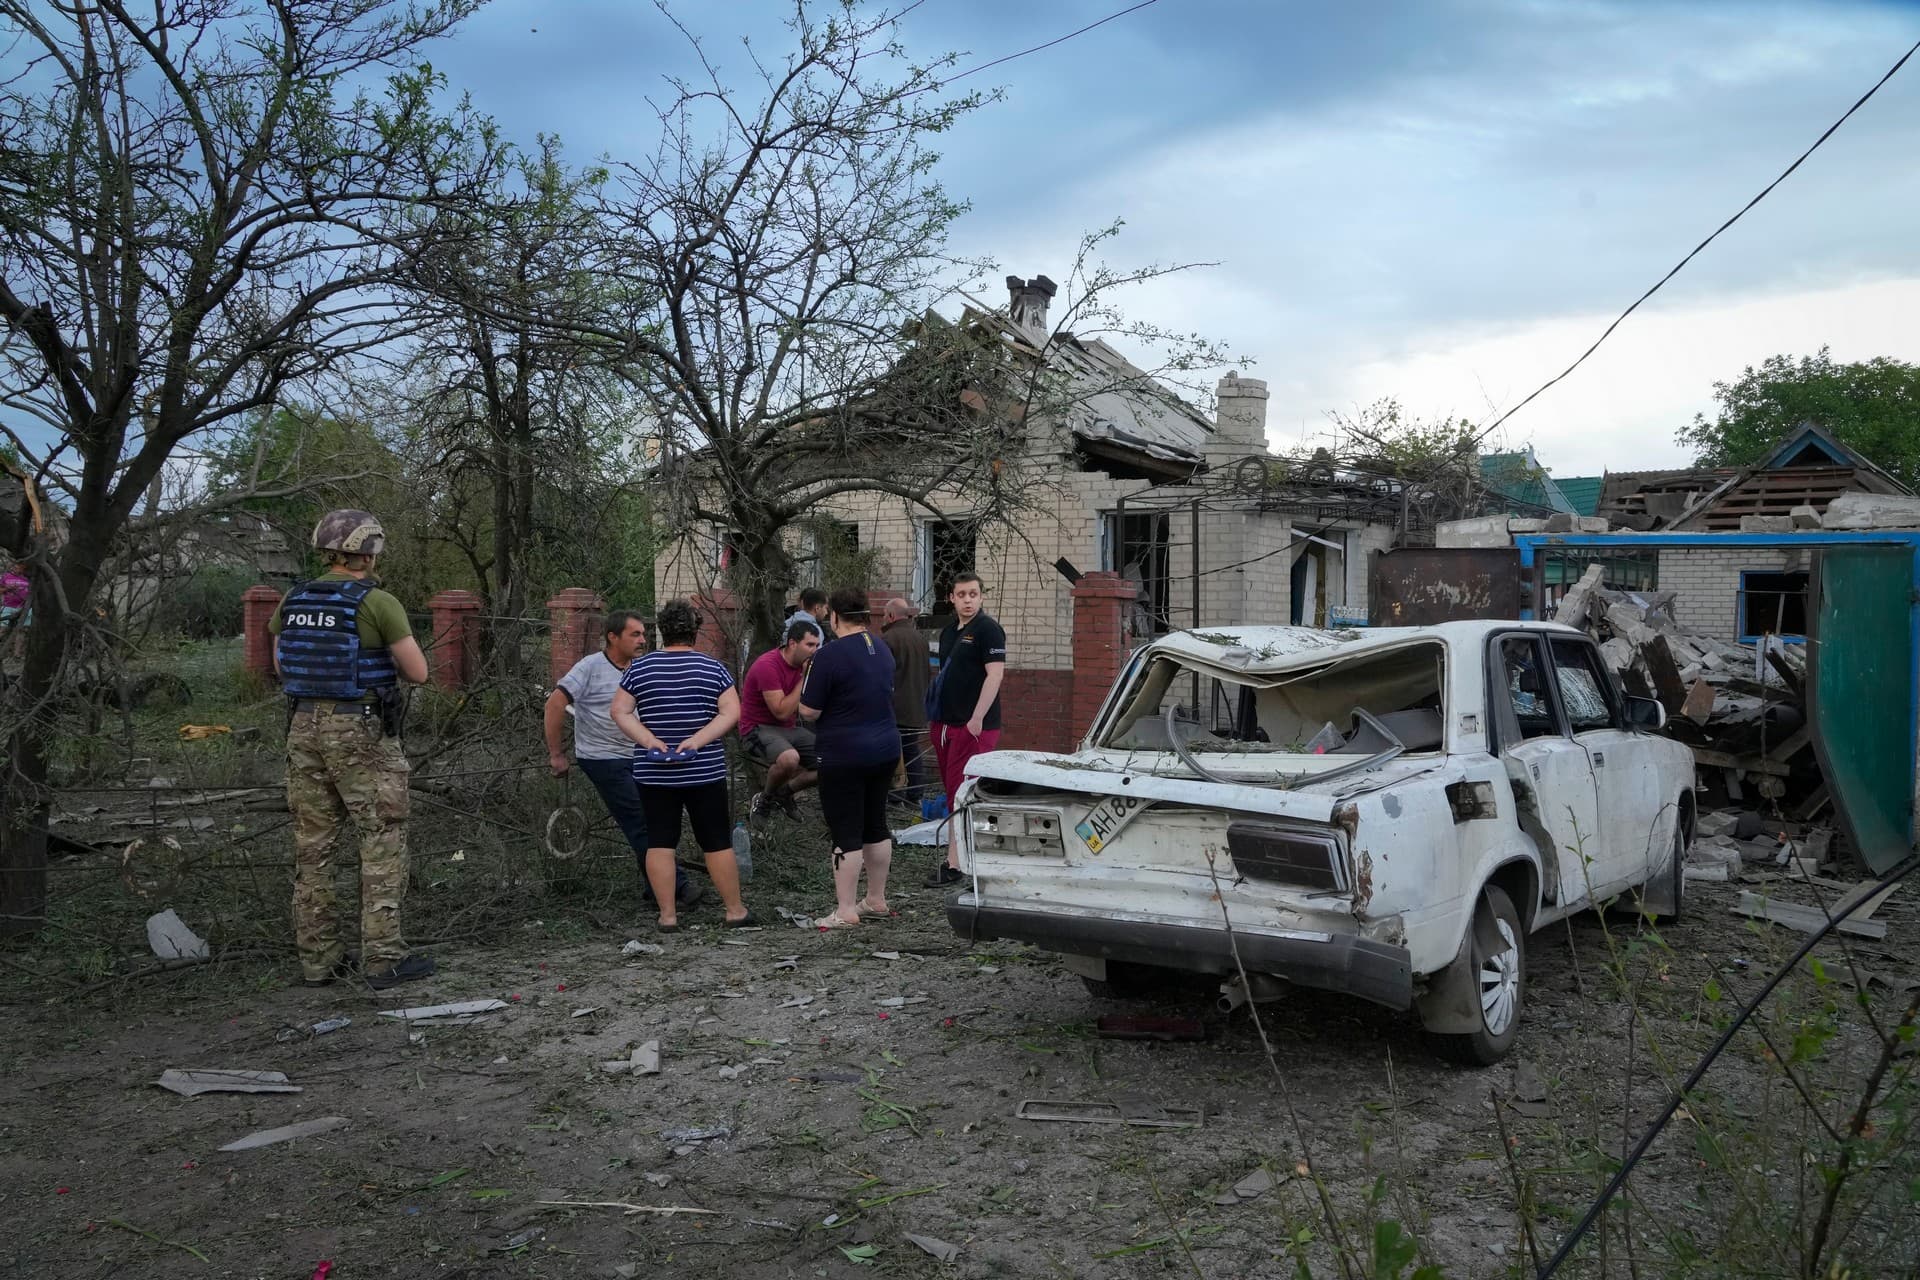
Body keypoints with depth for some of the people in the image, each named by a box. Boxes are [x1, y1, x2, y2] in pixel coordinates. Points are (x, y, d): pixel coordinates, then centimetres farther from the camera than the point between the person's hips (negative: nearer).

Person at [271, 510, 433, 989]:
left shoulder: (294, 600, 6)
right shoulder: (377, 603, -12)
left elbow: (281, 666, 18)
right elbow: (418, 673, -9)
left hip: (305, 727, 6)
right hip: (362, 733, -6)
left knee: (312, 845, 11)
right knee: (382, 843, 1)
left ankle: (317, 959, 17)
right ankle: (382, 958, 1)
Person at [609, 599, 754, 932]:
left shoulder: (639, 668, 2)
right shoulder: (713, 668, -1)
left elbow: (620, 711, 0)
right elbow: (731, 712, -8)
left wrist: (649, 740, -8)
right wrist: (698, 740, -12)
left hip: (653, 775, 1)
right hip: (705, 772, -1)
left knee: (660, 842, 6)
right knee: (717, 842, 6)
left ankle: (667, 915, 7)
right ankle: (735, 910, 13)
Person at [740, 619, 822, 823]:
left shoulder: (804, 664, 3)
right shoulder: (768, 665, -22)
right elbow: (782, 712, -25)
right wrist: (804, 678, -22)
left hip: (789, 729, 8)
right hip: (759, 729, -8)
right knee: (790, 759, -38)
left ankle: (784, 791, 17)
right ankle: (765, 797, -6)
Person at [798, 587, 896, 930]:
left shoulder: (830, 655, -17)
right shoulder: (883, 651, 8)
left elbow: (808, 711, -14)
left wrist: (807, 682, 4)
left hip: (845, 756, -7)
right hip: (885, 749, 7)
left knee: (846, 833, -2)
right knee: (876, 825, 16)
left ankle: (846, 911, 2)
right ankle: (876, 900, 27)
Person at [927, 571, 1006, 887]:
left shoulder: (988, 630, -9)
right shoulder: (948, 632, 17)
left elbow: (995, 674, -17)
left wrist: (977, 719, -21)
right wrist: (937, 718, 20)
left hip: (974, 726, -9)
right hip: (947, 724, 9)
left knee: (960, 794, -9)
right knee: (954, 793, 12)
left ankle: (954, 864, -8)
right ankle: (967, 854, 20)